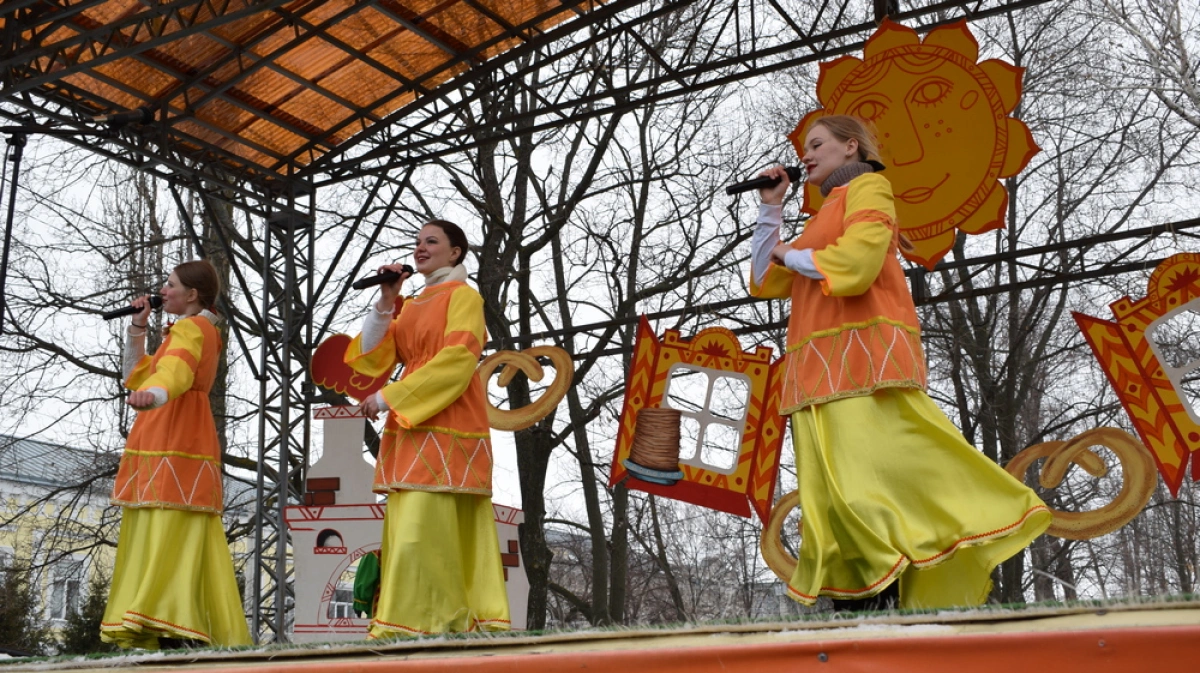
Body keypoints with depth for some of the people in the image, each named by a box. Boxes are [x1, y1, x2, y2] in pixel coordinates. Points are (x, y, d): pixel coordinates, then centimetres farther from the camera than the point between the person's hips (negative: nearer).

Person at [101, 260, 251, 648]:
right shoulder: (200, 331, 26)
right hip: (171, 444, 10)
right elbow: (136, 376, 33)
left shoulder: (190, 328, -5)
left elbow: (175, 370, -29)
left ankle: (175, 633, -29)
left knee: (169, 537, -20)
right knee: (166, 540, 3)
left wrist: (153, 394, -49)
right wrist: (138, 328, 24)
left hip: (176, 446, -10)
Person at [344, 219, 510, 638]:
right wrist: (386, 301, 3)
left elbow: (457, 361, -13)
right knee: (408, 527, 2)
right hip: (411, 428, 8)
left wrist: (389, 398, -14)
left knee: (424, 525, -16)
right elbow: (373, 358, 13)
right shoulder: (412, 305, 23)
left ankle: (432, 621, -13)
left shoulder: (463, 296, 1)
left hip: (446, 427, -7)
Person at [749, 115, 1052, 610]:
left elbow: (857, 260, -12)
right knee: (833, 500, -3)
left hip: (863, 359, -8)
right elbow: (765, 281, 27)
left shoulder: (867, 187, 7)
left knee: (872, 485, -19)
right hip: (820, 372, 8)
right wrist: (770, 208, 23)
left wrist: (791, 255, 3)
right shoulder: (824, 215, 31)